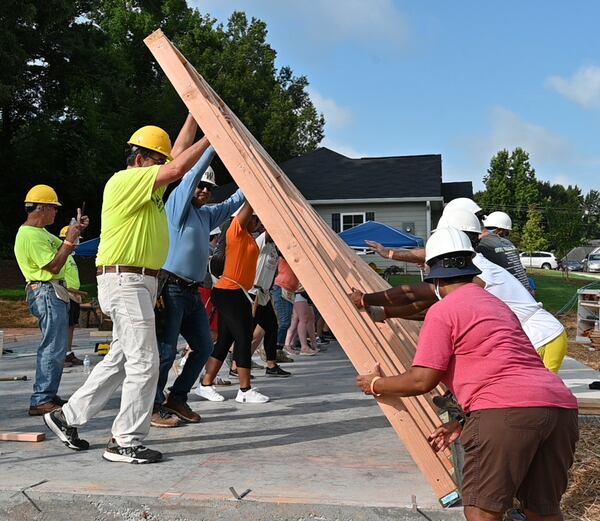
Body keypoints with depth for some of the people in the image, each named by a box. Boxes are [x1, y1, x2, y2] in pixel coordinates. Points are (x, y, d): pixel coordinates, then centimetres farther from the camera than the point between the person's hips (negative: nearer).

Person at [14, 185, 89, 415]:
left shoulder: (40, 231, 17)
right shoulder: (30, 235, -16)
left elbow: (62, 248, 25)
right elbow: (54, 266, -19)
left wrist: (76, 230, 11)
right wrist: (70, 240, -15)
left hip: (55, 293, 11)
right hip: (46, 293, -11)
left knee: (55, 346, 14)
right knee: (53, 348, -12)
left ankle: (48, 395, 21)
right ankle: (41, 401, -10)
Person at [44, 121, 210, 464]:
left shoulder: (148, 184, 17)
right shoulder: (124, 181, -11)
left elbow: (178, 155, 23)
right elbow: (178, 168, -21)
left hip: (142, 282, 10)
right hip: (124, 280, -10)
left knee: (121, 359, 16)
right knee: (144, 362, -8)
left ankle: (68, 417, 27)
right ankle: (126, 443, 1)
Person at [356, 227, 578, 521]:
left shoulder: (442, 311, 3)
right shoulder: (496, 305, 29)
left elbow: (422, 380, -2)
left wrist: (377, 385, 16)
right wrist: (462, 425, 34)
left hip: (506, 411, -8)